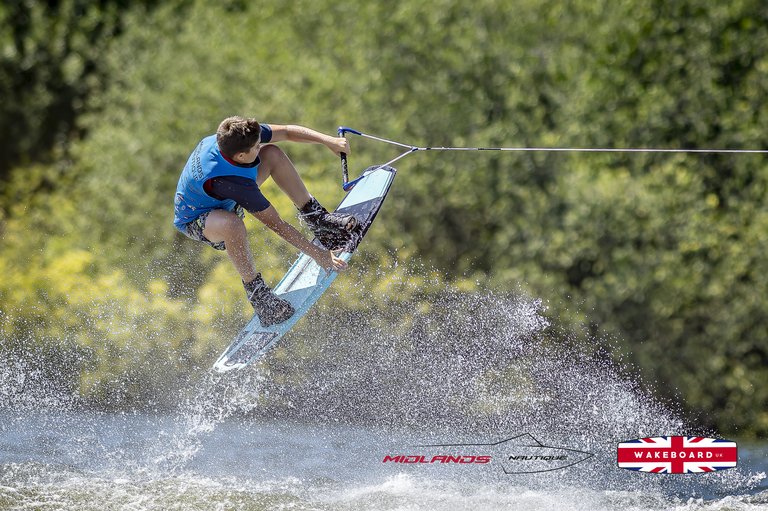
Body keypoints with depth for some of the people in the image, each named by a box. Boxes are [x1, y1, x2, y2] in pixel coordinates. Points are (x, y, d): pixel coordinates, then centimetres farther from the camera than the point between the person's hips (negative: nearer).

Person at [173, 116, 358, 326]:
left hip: (225, 201, 9)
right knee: (232, 224, -44)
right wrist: (318, 255, -28)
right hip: (194, 220, -9)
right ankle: (256, 292, -23)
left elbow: (286, 131, -8)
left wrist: (328, 141, -17)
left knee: (273, 153, -4)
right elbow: (276, 225, -34)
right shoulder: (229, 181, -42)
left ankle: (317, 218, 6)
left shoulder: (235, 136, -25)